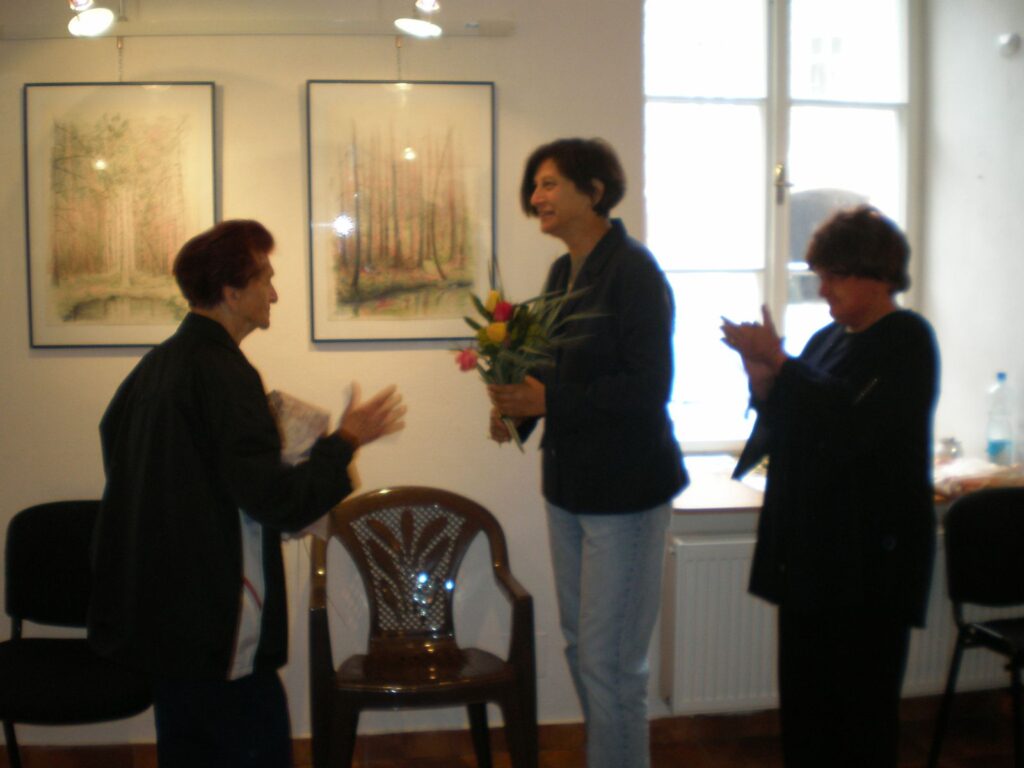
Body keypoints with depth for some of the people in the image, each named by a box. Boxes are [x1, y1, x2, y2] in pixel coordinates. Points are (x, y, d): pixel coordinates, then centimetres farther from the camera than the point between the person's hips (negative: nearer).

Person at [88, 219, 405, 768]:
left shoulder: (156, 364, 8)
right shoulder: (224, 374, -19)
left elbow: (115, 446, 22)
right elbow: (277, 502, -22)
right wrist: (345, 441, -9)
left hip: (159, 609, 9)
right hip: (216, 618, -9)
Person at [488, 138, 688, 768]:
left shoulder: (633, 270, -14)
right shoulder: (563, 272, 11)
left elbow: (647, 387, -21)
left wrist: (547, 400, -23)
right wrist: (518, 404, -2)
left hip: (626, 489, -9)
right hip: (569, 481, 9)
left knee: (611, 661, -1)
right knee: (580, 646, 18)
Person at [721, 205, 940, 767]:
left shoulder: (907, 341, -8)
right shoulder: (828, 339, 13)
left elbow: (854, 425, -23)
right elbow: (787, 431, 13)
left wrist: (779, 364, -20)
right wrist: (763, 380, -5)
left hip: (871, 556, -7)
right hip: (811, 549, 7)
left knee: (861, 705, 1)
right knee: (803, 699, 13)